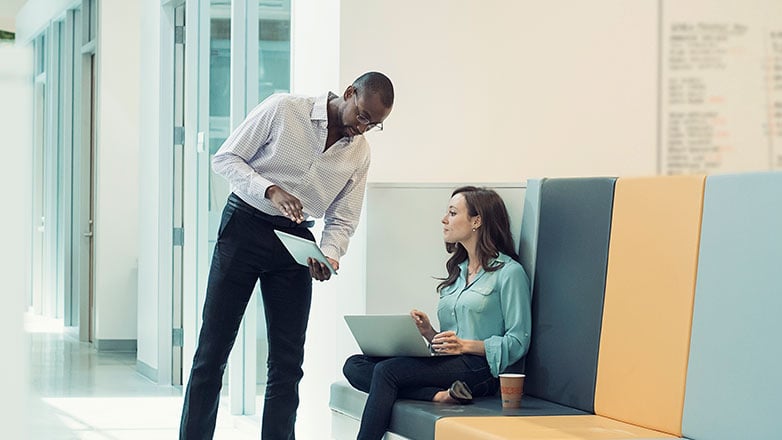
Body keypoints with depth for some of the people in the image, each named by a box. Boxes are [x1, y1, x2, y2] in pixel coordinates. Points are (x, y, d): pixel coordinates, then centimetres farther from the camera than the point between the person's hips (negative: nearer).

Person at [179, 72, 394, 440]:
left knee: (288, 360, 3)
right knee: (213, 349, -3)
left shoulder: (359, 152, 3)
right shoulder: (282, 110, -10)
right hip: (245, 226, -4)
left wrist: (329, 257, -15)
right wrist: (271, 190, -23)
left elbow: (342, 219, 6)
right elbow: (225, 158, -8)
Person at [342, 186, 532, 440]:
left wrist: (466, 345, -17)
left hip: (478, 366, -8)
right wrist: (429, 333, 2)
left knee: (387, 370, -27)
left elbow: (518, 343, -6)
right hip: (445, 362, 8)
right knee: (354, 366, -13)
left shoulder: (509, 272, 0)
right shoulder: (457, 270, 24)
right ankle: (439, 395, -27)